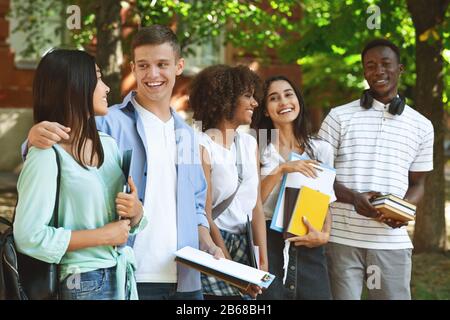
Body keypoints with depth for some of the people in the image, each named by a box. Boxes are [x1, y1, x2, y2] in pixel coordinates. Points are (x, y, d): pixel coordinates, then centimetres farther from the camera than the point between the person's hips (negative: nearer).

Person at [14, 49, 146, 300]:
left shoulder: (108, 144, 6)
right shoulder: (47, 156, -15)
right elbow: (29, 237, -20)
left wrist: (136, 211, -9)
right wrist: (102, 236, -15)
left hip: (123, 276, 7)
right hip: (83, 283, -7)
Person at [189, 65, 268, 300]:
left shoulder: (249, 143, 7)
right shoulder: (203, 146, -12)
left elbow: (257, 206, 5)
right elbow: (205, 216, -14)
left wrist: (263, 262, -2)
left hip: (246, 245, 6)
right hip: (214, 246, -6)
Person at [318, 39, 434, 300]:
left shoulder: (421, 126, 9)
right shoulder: (339, 117, 3)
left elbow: (417, 184, 14)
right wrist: (353, 198, -15)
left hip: (392, 242, 1)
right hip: (341, 238, -1)